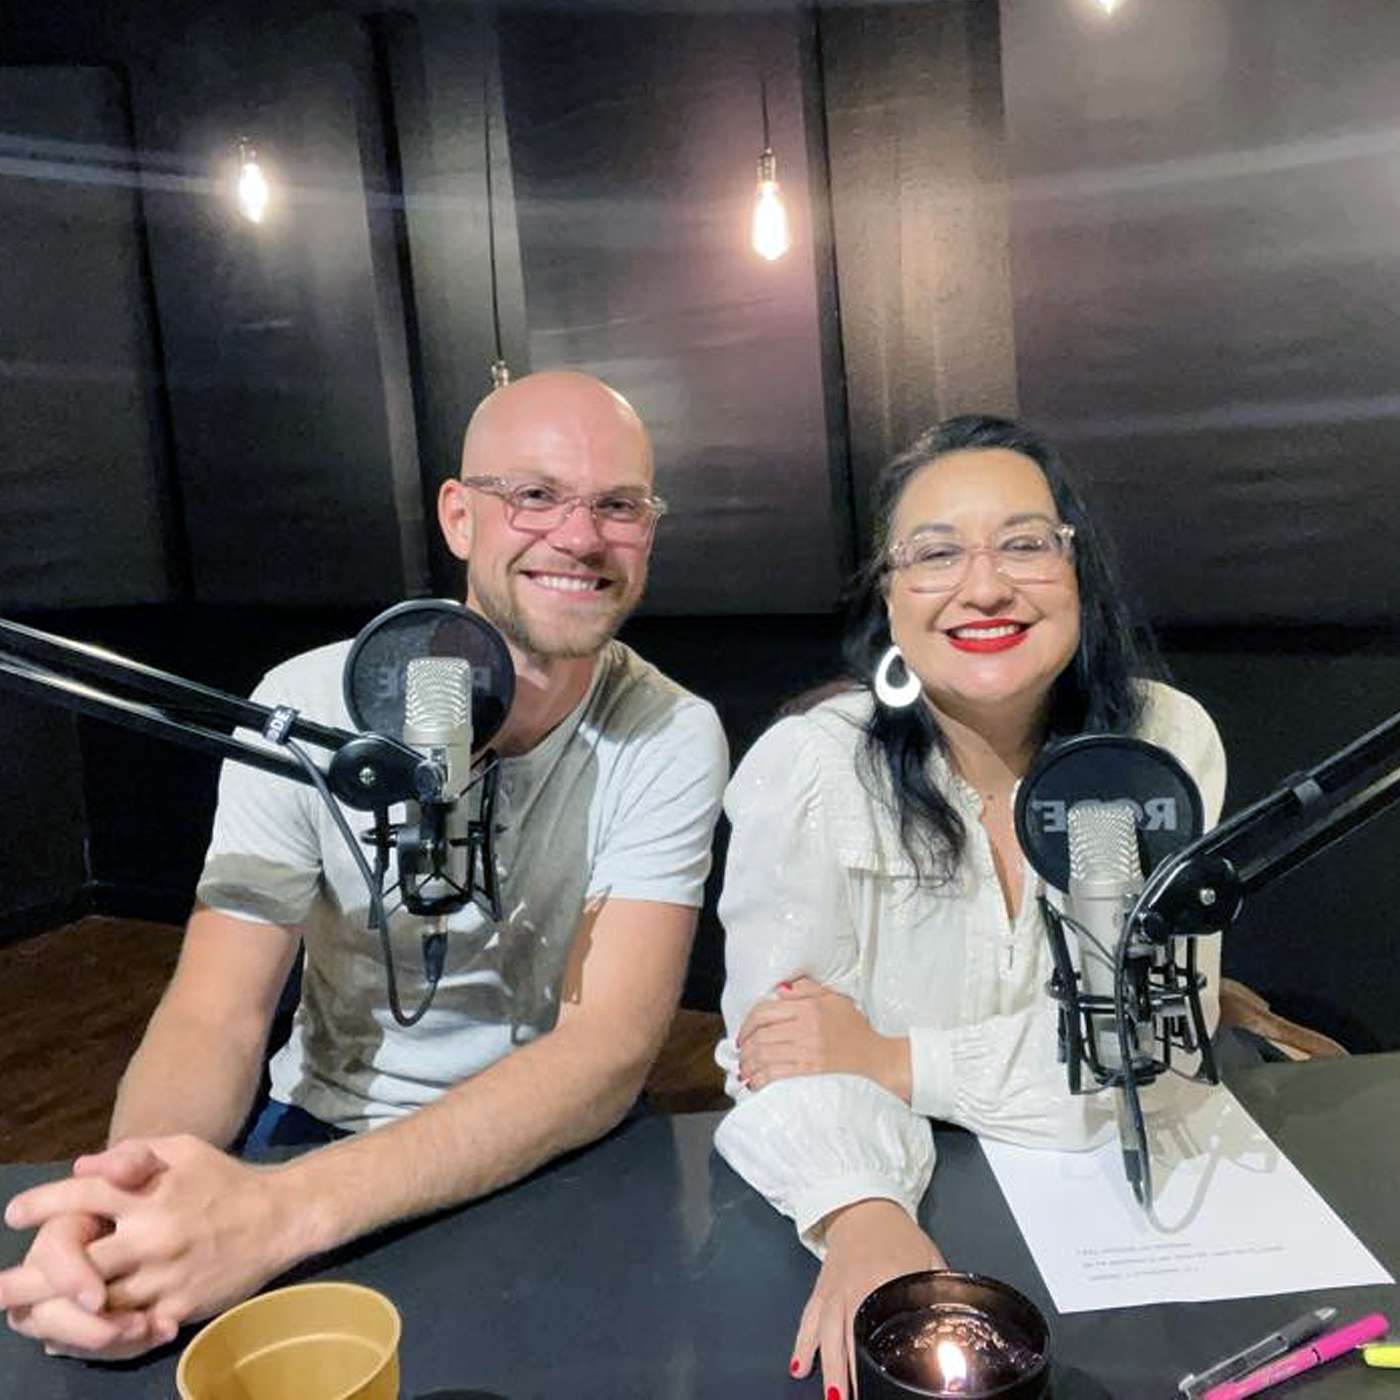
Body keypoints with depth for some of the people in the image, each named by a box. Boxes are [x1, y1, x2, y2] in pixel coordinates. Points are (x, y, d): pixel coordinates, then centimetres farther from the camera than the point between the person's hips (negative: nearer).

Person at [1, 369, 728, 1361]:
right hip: (326, 1126, 1)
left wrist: (287, 1208, -34)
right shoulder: (308, 708, -10)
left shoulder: (669, 739, -13)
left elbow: (609, 1051, -21)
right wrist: (132, 1195, -34)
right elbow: (214, 1018, -11)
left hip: (563, 1151, 0)